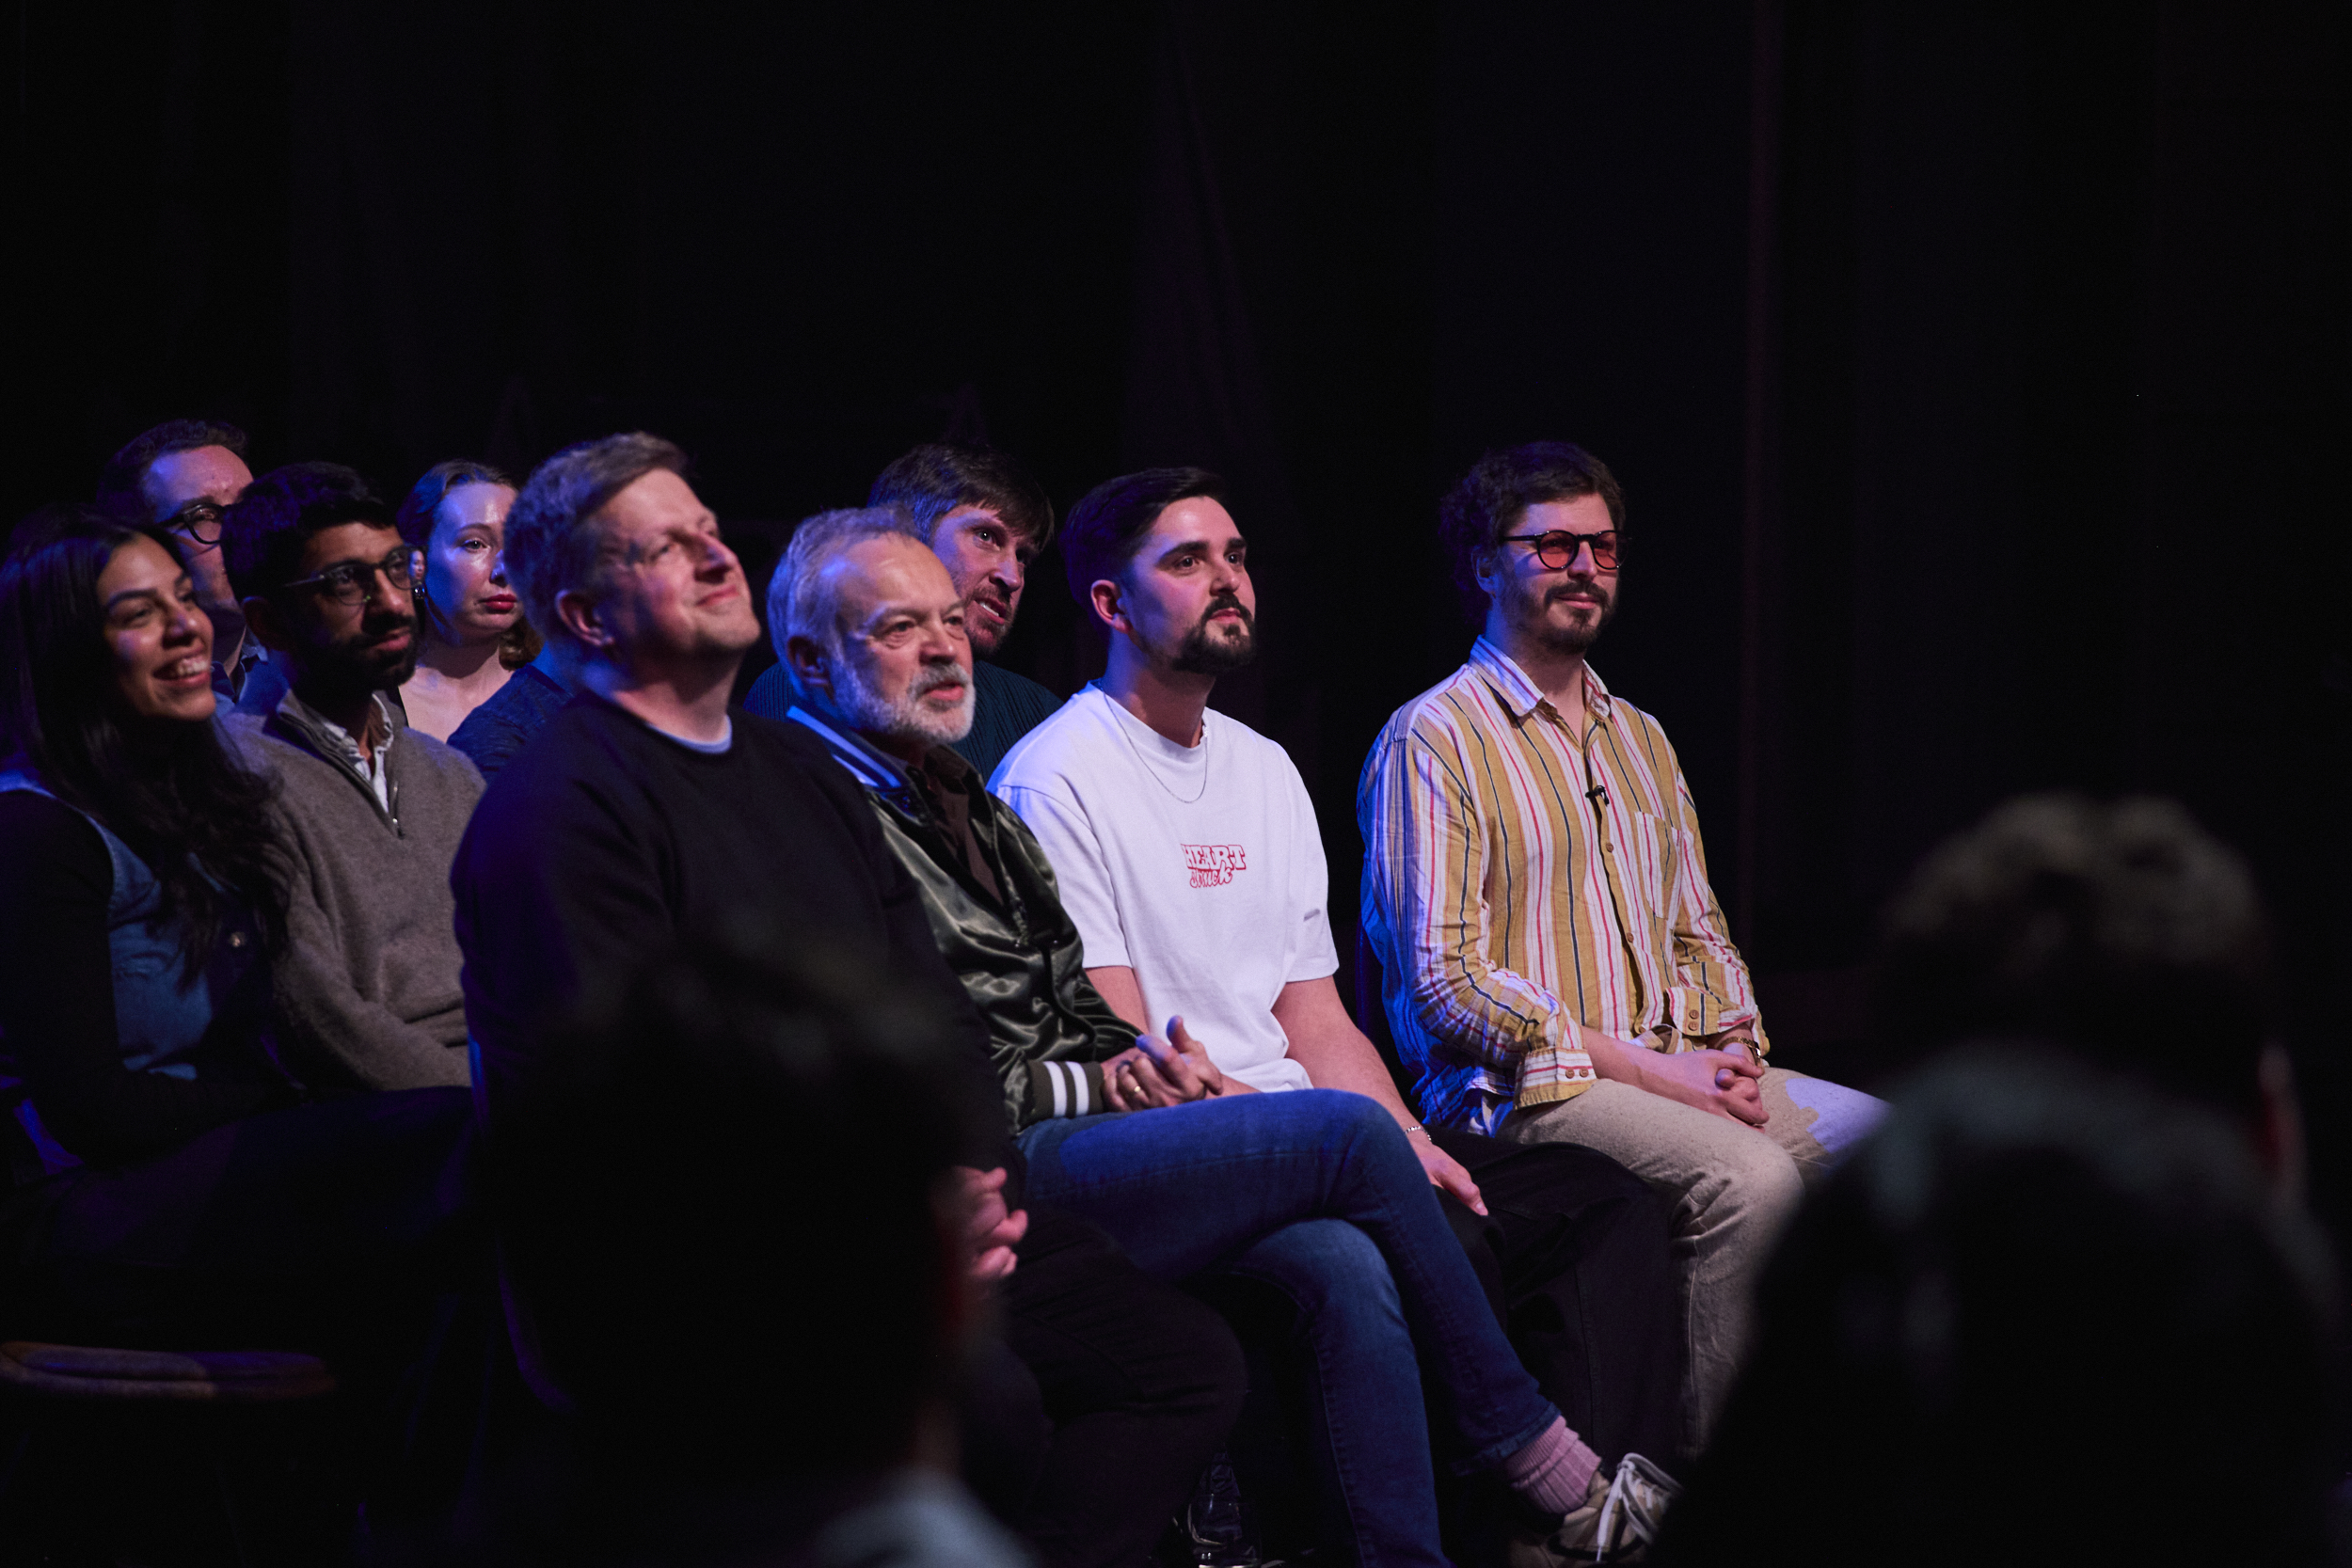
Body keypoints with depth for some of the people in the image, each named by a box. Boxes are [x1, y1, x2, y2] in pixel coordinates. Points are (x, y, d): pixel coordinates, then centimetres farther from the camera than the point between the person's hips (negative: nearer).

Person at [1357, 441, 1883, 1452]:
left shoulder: (1641, 742, 21)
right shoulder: (1433, 741, -5)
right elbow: (1448, 980, -13)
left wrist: (1730, 1048, 1)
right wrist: (1646, 1068, -16)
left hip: (1677, 1071, 7)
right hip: (1518, 1085, -7)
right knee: (1750, 1176, -31)